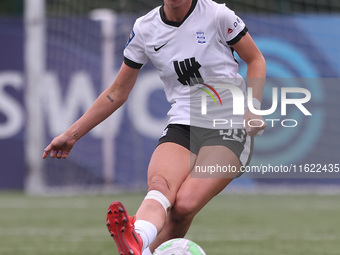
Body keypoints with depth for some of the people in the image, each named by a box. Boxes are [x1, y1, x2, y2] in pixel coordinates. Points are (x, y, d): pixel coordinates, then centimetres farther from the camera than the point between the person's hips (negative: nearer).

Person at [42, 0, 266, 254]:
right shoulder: (145, 29, 5)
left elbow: (256, 60, 9)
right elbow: (117, 93, 15)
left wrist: (253, 108, -7)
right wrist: (72, 134, 14)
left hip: (230, 130, -2)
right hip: (182, 128, 2)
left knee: (184, 205, -28)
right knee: (159, 186, -33)